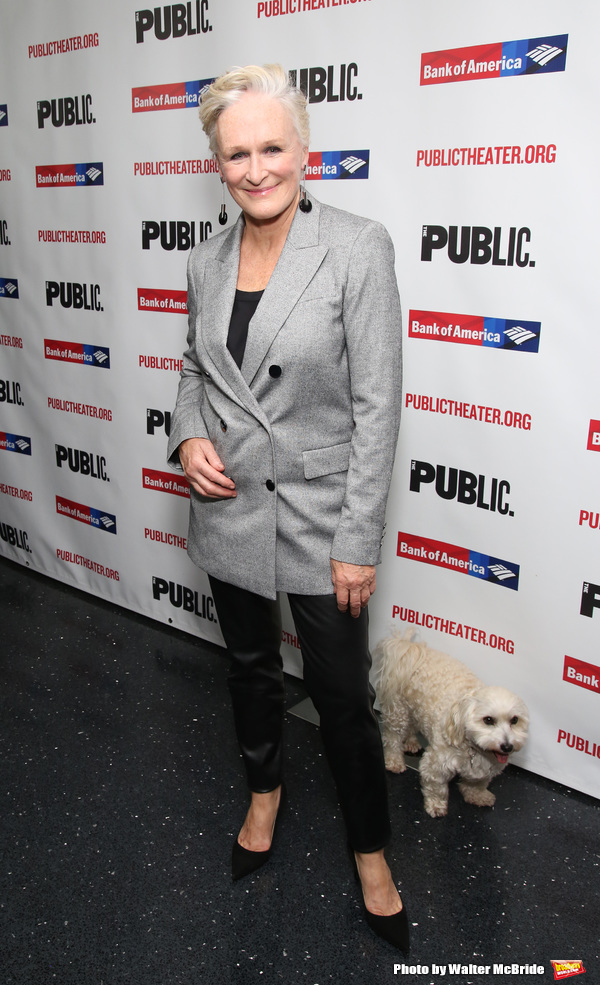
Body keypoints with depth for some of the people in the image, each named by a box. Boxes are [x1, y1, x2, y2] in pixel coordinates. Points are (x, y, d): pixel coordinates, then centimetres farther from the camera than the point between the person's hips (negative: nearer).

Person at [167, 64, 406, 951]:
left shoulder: (359, 249, -13)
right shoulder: (206, 262, 2)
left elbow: (377, 405, -14)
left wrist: (359, 543, -15)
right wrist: (188, 436, -6)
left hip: (318, 516, -4)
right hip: (229, 510, 5)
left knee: (342, 695, 8)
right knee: (251, 668, 23)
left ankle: (371, 853, 33)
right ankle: (265, 793, 50)